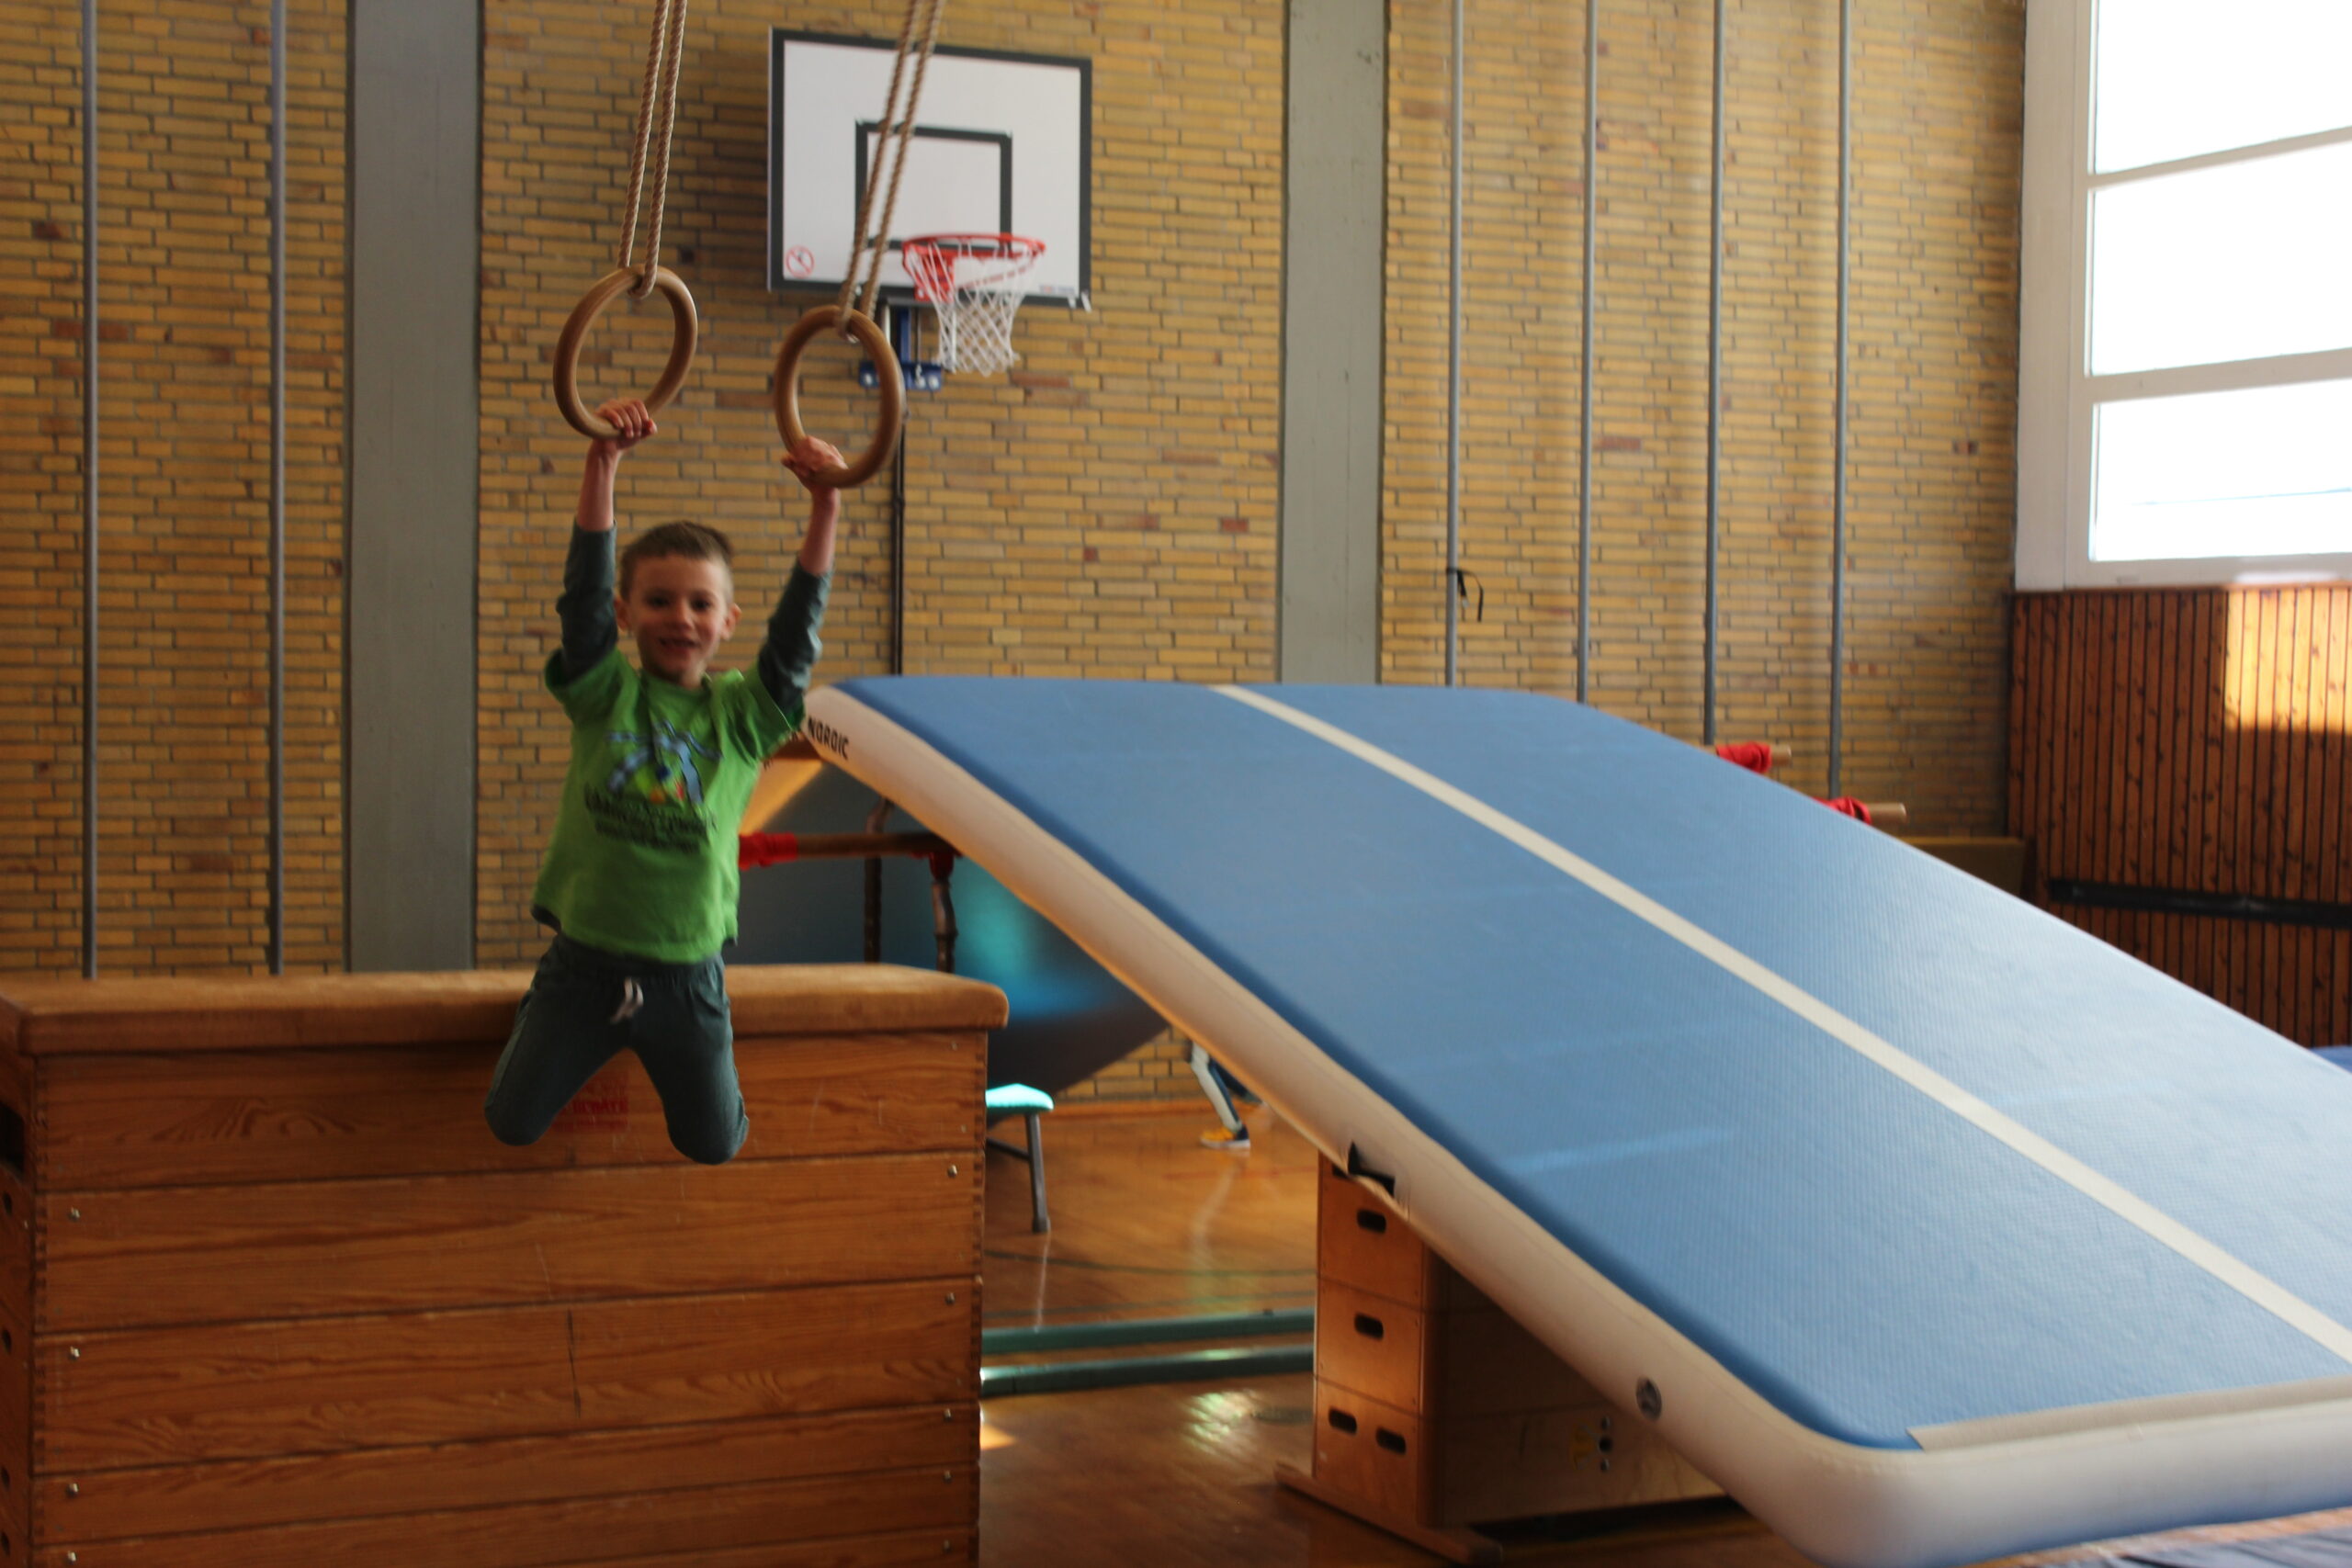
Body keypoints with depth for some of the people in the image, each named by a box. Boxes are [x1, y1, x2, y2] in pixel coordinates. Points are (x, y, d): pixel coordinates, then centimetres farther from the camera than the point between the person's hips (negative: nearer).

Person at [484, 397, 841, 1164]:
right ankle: (540, 1014, 39)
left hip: (687, 974, 1)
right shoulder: (603, 695, -4)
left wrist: (824, 514, -25)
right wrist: (602, 467, -28)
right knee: (511, 1124, 8)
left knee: (713, 1145, 10)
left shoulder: (741, 716, -3)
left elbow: (797, 632, -13)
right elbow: (584, 590, -15)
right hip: (585, 959, 0)